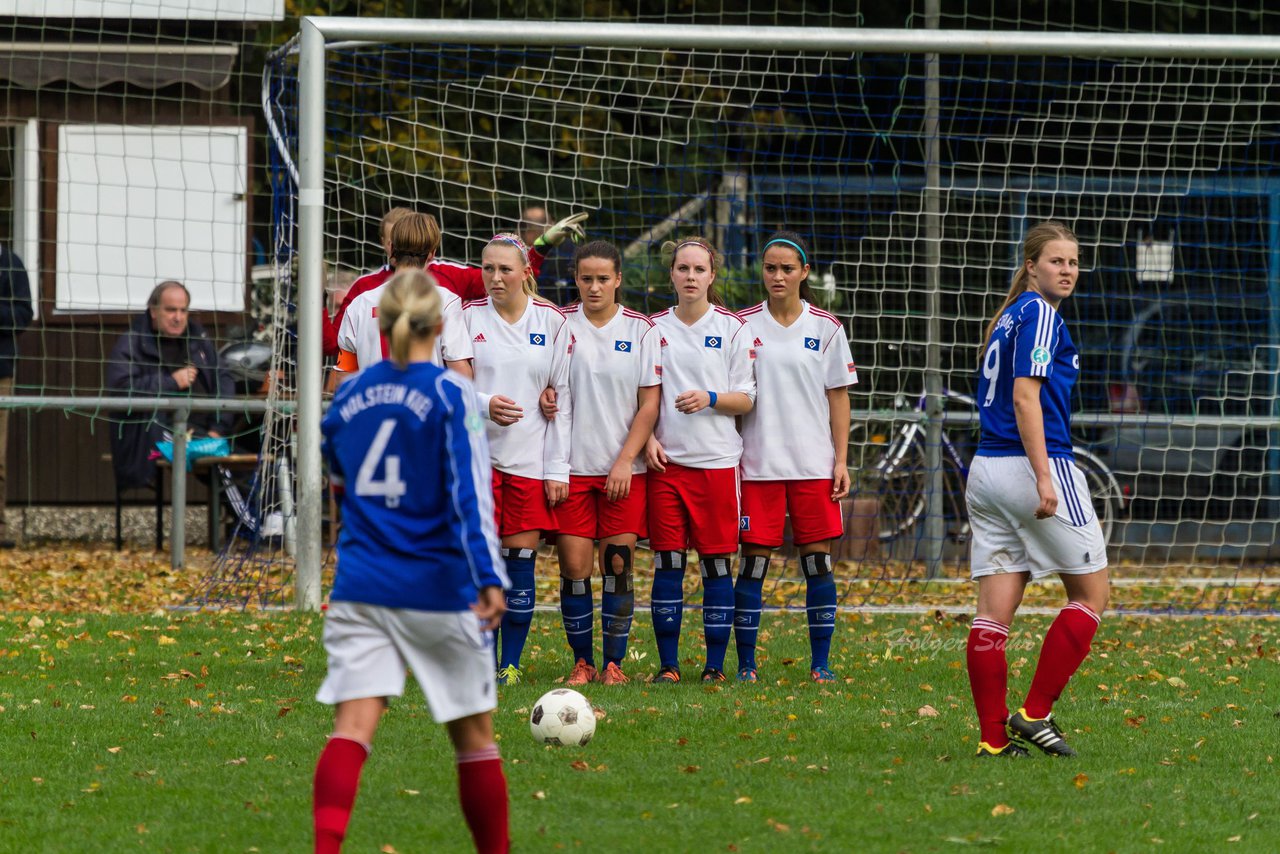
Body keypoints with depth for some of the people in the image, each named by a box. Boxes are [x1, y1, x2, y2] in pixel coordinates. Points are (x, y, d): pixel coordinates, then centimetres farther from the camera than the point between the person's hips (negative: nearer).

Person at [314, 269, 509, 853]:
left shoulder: (350, 393, 7)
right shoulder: (452, 394, -7)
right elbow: (470, 491, -16)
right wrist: (489, 579, -21)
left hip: (360, 586, 3)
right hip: (438, 589, -3)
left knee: (352, 727, -8)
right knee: (474, 736, 11)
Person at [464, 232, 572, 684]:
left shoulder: (552, 322, 3)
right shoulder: (469, 317, 3)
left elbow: (564, 396, 4)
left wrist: (558, 467, -1)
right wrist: (484, 405, -18)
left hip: (532, 457, 0)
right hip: (477, 455, 0)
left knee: (521, 559, 0)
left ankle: (511, 664, 8)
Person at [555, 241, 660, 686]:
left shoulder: (641, 330, 3)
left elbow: (650, 403, 1)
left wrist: (626, 460, -7)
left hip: (624, 470, 0)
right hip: (572, 466, 0)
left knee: (618, 566, -3)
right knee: (574, 566, -3)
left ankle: (614, 663, 5)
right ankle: (582, 662, 7)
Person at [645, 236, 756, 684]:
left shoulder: (732, 329, 3)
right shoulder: (654, 328, 9)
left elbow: (746, 399, 3)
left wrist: (710, 400, -15)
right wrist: (648, 438, -3)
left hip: (716, 461, -2)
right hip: (665, 460, 2)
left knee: (717, 562, -1)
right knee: (666, 562, 0)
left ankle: (716, 664, 5)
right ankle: (668, 664, 6)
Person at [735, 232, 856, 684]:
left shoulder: (826, 328, 5)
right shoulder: (744, 325, 4)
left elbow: (838, 397, 7)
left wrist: (841, 460, 2)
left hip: (814, 464, 1)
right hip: (758, 462, -1)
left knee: (818, 560, 1)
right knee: (754, 560, -3)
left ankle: (820, 664, 8)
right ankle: (745, 664, 3)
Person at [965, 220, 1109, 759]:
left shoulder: (1006, 318, 19)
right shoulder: (1040, 315, -8)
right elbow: (1025, 397, -17)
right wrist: (1043, 478, -22)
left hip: (987, 469, 9)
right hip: (1037, 464, -9)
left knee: (993, 611, 3)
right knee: (1091, 593, 3)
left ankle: (994, 737, 0)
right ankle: (1035, 713, -2)